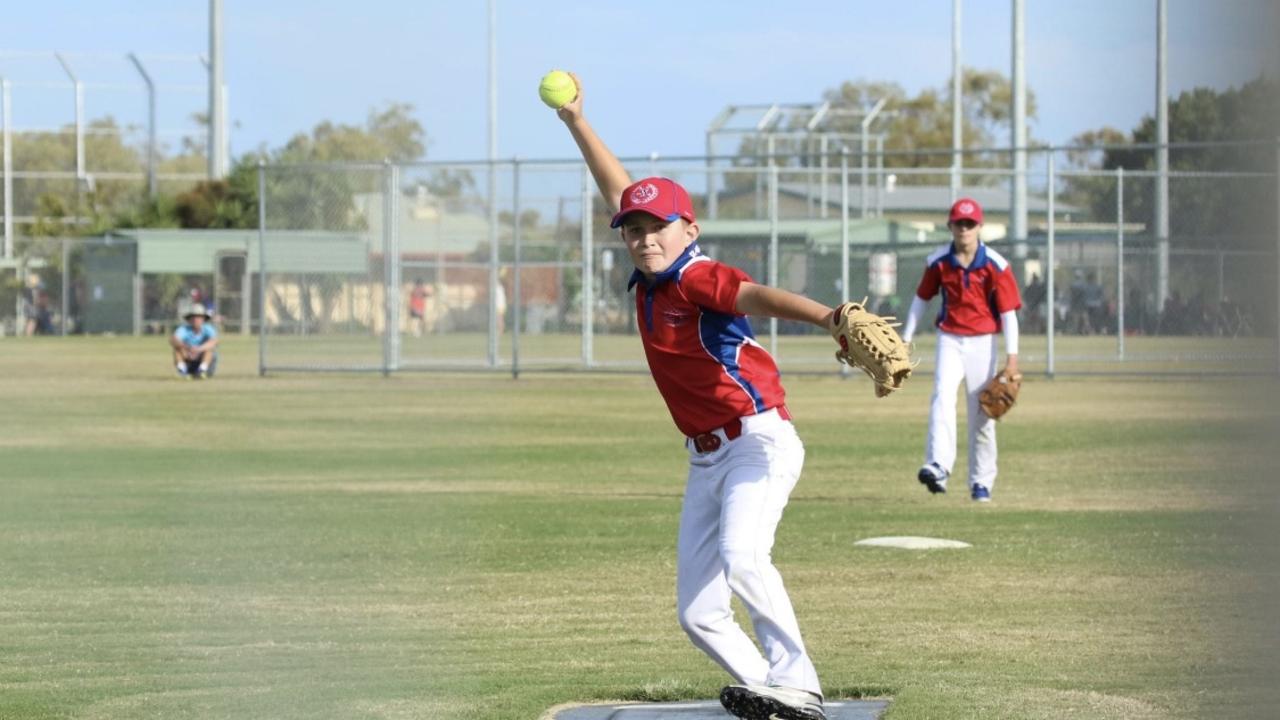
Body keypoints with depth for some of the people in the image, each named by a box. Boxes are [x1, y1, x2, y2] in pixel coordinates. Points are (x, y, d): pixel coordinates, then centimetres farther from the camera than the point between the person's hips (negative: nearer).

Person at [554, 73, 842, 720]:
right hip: (707, 459, 9)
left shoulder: (697, 278, -14)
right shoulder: (649, 281, 7)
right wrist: (576, 123, 23)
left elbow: (757, 296, -35)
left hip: (760, 442, -9)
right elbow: (618, 193, 20)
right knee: (697, 612, 2)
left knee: (741, 556, -31)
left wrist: (830, 318, -53)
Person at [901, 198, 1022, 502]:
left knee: (982, 412, 5)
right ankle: (938, 467, -37)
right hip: (950, 340, 0)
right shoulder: (938, 261, -2)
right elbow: (921, 298, 11)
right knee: (942, 396, -23)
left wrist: (1012, 357, -13)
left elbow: (1008, 311, -8)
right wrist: (906, 338, 11)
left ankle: (981, 481, 17)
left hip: (982, 342, 0)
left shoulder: (995, 265, -8)